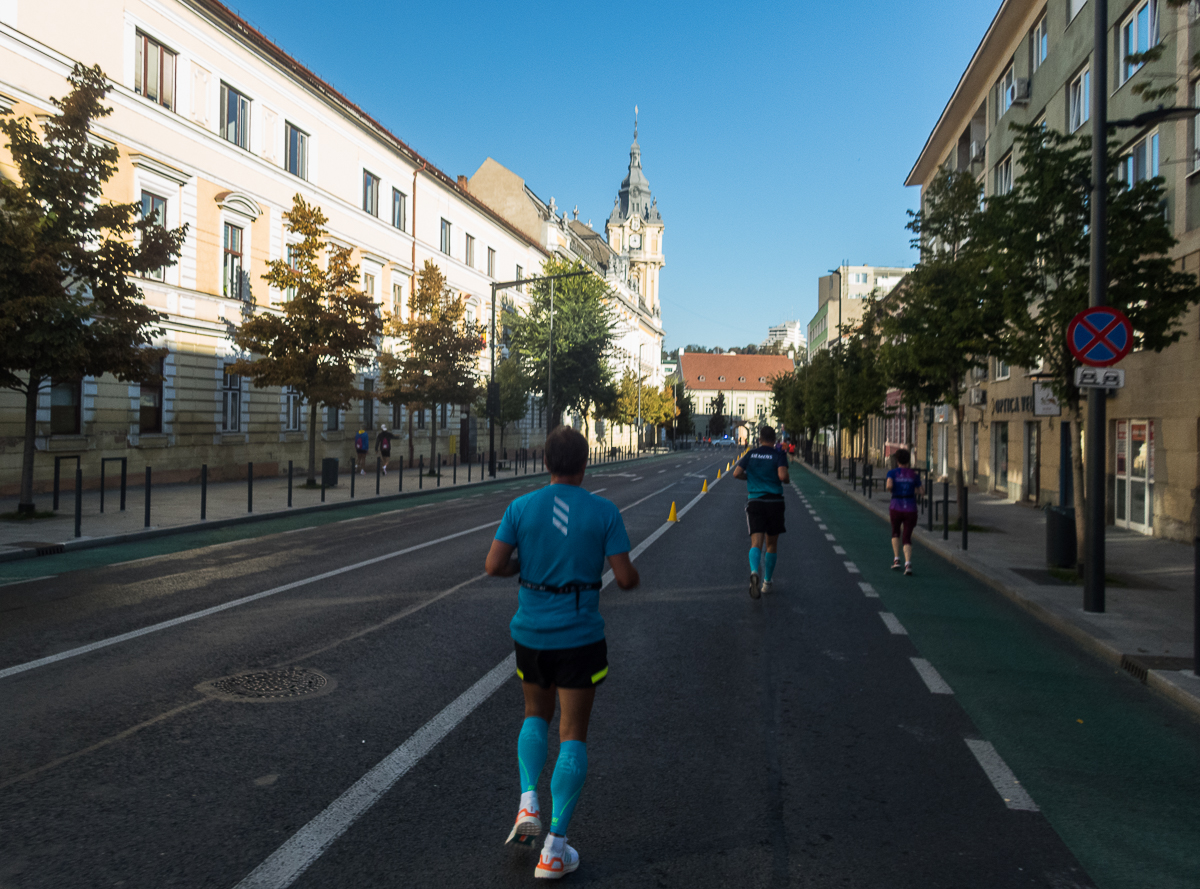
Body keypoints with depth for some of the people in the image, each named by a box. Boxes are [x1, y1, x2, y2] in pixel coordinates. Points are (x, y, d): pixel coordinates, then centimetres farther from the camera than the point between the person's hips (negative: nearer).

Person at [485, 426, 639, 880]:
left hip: (530, 634, 2)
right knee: (572, 735, 8)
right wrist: (635, 576, 13)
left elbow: (493, 565, -7)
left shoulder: (521, 507, -5)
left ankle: (528, 804, 11)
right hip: (580, 638, -2)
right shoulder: (604, 512, -9)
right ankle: (554, 848, 11)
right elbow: (624, 577, -10)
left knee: (536, 716, 27)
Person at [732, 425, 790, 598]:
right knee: (771, 543, 14)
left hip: (755, 501, 1)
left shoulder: (750, 454, 6)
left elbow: (736, 473, -1)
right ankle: (767, 582, 20)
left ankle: (754, 572, -36)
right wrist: (787, 480, 6)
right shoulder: (779, 455, -2)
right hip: (774, 502, -1)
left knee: (756, 542, -7)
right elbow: (783, 476, -17)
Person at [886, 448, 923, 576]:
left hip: (896, 508, -1)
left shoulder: (892, 472, -2)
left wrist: (890, 488, 3)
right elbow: (919, 492, 7)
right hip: (911, 510, 1)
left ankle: (896, 559, 17)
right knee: (906, 538, 4)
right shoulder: (915, 474, 4)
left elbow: (889, 486, -20)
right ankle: (908, 563, -19)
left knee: (895, 532, 27)